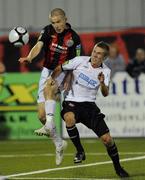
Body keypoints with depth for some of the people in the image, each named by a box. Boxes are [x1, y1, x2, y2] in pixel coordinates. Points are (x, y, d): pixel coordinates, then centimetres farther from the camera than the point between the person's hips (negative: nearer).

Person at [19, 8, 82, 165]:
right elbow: (38, 46, -19)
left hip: (62, 73, -4)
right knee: (41, 115, 0)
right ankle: (59, 143, 17)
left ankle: (49, 125, -50)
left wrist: (69, 79, -13)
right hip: (47, 70, 4)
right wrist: (29, 57, -41)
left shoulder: (73, 37, -7)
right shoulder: (48, 30, -3)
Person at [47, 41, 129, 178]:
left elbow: (105, 94, -13)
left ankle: (118, 168, 18)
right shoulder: (80, 61, -5)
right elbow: (59, 69, 6)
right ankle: (80, 151, -19)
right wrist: (52, 81, -11)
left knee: (107, 138, -6)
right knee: (69, 118, -39)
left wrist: (102, 83, -33)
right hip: (72, 102, -2)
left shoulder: (106, 71, -1)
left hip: (89, 105, 2)